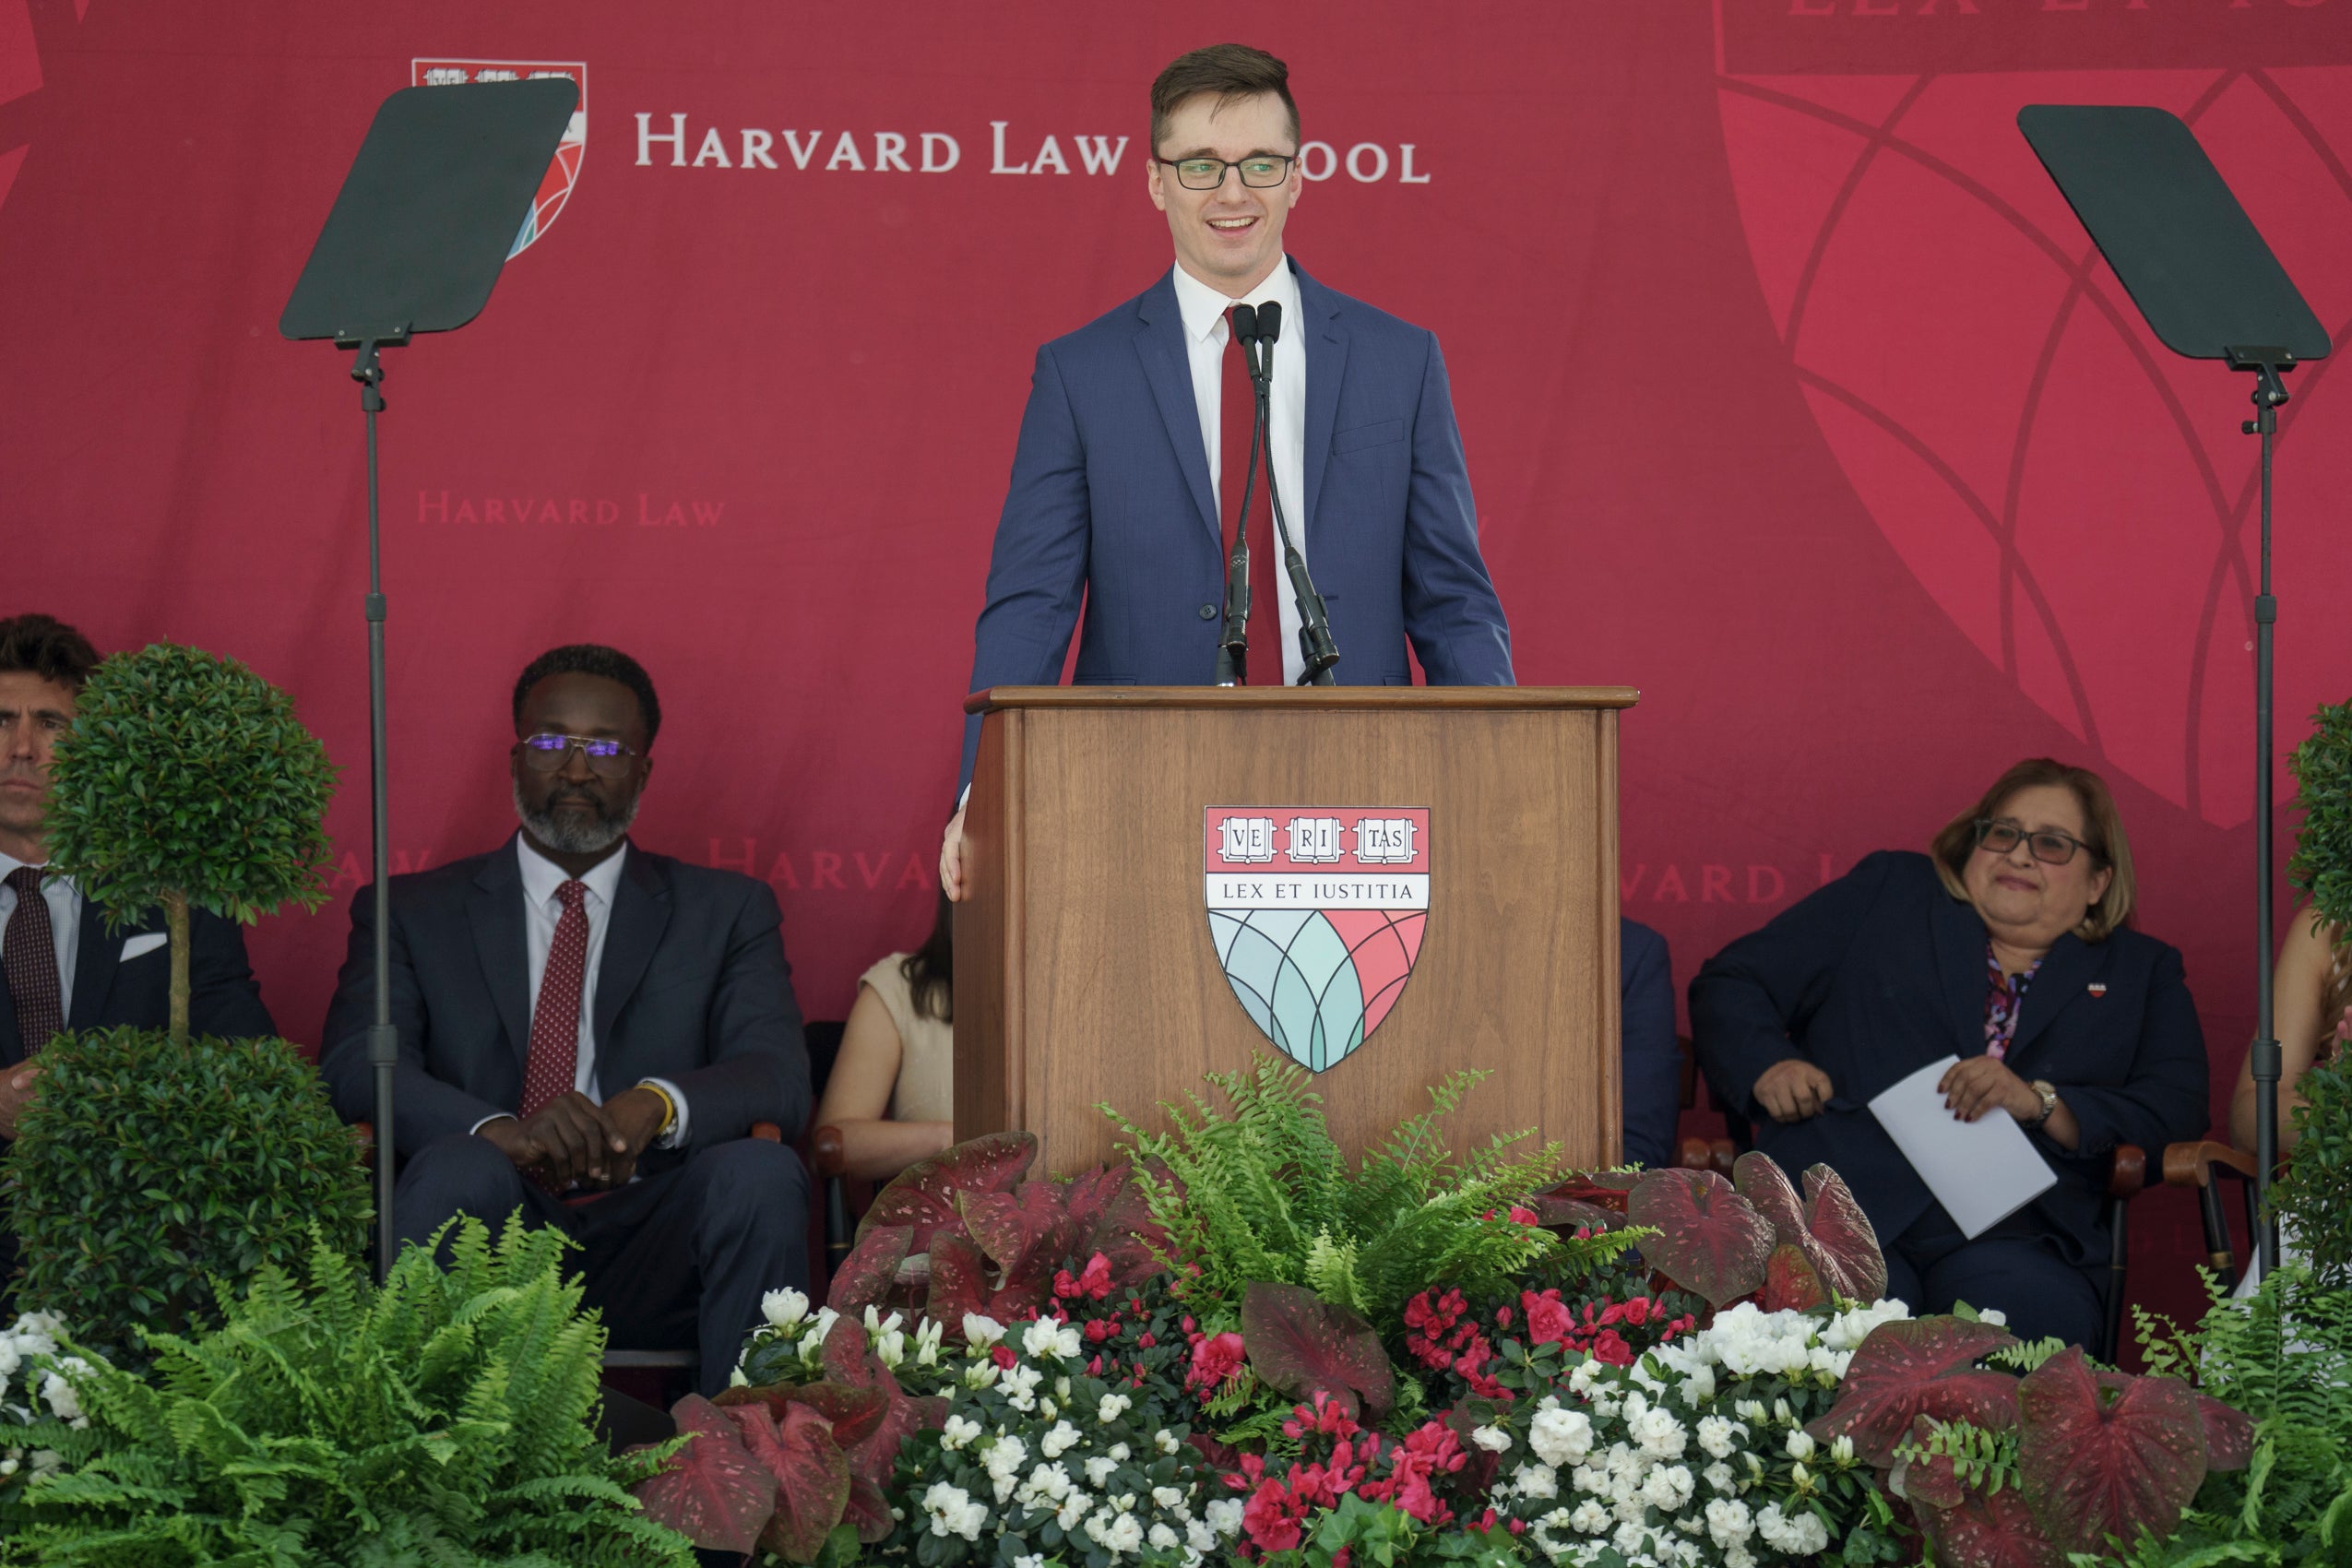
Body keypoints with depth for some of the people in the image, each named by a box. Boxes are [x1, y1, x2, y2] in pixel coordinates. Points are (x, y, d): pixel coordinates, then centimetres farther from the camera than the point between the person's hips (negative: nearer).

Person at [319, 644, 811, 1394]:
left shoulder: (726, 910, 17)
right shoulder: (413, 912, 15)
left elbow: (780, 1077, 1)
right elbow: (352, 1066, -2)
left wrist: (658, 1106, -23)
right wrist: (498, 1129, -24)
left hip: (650, 1261, 1)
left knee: (760, 1172, -29)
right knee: (457, 1168, -32)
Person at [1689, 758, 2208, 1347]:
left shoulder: (2142, 973, 25)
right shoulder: (1887, 893, 22)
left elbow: (2177, 1109, 10)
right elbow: (1729, 984, 22)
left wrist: (2041, 1102, -6)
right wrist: (1768, 1066, 0)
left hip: (2007, 1238, 1)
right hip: (1841, 1210, -1)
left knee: (2034, 1314, -35)